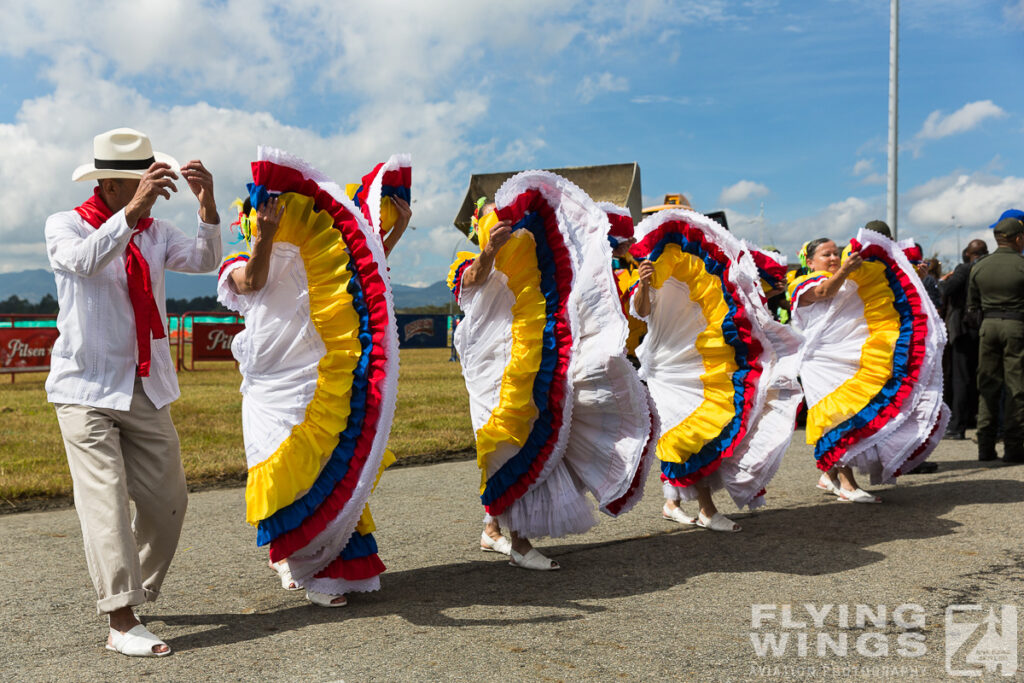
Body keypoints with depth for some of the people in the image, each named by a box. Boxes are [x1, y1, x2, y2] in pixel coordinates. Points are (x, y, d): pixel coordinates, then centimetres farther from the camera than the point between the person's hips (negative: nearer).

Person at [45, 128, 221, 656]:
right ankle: (121, 622, -10)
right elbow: (84, 261, -26)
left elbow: (204, 261, -7)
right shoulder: (65, 226, -3)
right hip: (86, 390, -5)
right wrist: (133, 210, -38)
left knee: (166, 502, 6)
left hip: (146, 390, 5)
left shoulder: (155, 233, 11)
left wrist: (207, 205, -23)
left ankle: (134, 594, 25)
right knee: (105, 501, -11)